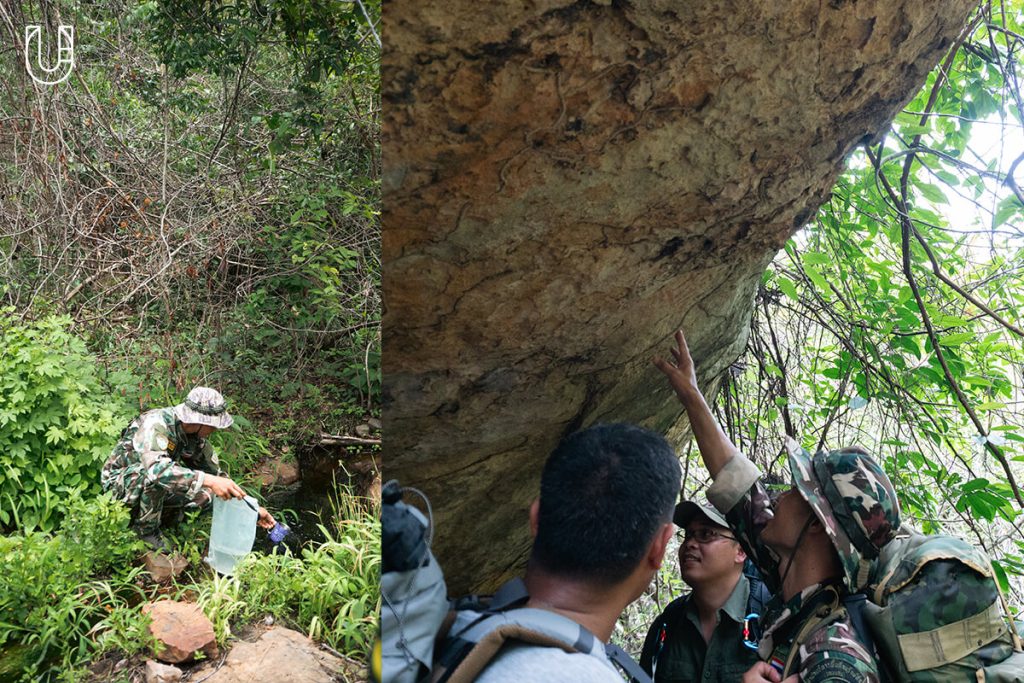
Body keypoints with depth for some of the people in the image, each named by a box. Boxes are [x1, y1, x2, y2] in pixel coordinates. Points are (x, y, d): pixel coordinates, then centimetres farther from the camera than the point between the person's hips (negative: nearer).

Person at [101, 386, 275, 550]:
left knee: (207, 493, -11)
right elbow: (156, 467, -47)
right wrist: (209, 480, -54)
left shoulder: (196, 438, -7)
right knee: (155, 475, -37)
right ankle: (146, 528, -13)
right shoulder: (156, 424, -31)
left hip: (152, 485, 7)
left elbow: (216, 473, 3)